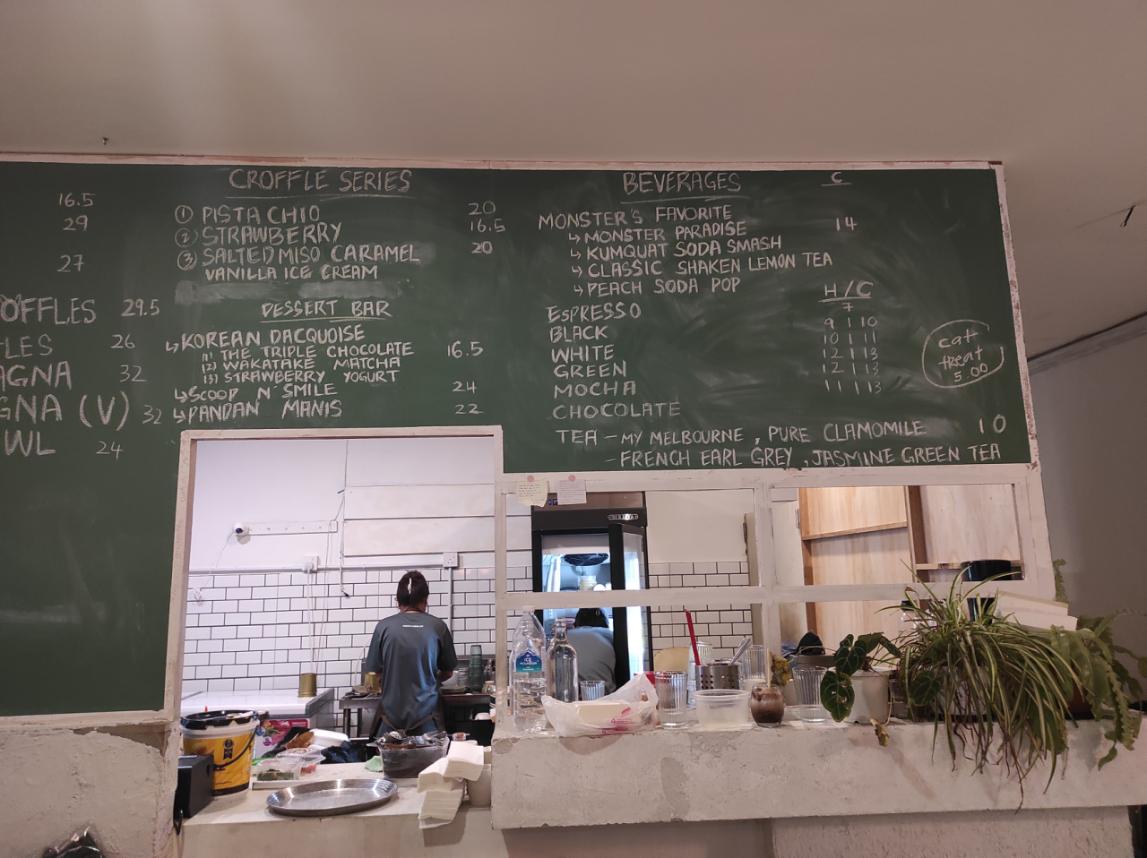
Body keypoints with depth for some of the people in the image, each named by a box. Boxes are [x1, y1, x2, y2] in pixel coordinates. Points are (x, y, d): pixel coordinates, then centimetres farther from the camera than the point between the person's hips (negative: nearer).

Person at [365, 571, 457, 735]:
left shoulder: (384, 627, -6)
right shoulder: (438, 626, -6)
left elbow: (375, 671, 5)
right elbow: (447, 672, 6)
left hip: (392, 714, 1)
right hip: (426, 715, 0)